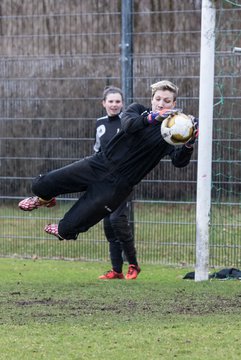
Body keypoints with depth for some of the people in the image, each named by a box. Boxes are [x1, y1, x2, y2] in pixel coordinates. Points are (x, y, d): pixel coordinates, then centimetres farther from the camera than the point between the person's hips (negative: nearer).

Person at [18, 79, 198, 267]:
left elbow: (179, 161, -20)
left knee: (68, 228, -6)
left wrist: (189, 144, -40)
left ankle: (63, 230, 33)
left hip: (118, 185, -3)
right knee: (41, 185, -3)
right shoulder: (138, 109, 2)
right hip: (98, 165, 3)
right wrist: (151, 117, -40)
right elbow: (128, 125, -21)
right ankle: (45, 199, 36)